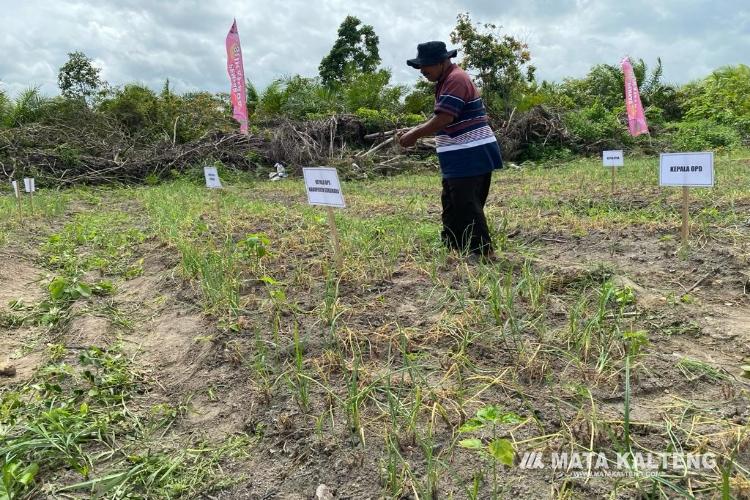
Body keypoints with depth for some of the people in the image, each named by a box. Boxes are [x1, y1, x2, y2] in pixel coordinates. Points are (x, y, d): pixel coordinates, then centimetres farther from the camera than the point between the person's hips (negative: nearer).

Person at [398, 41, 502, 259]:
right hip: (461, 159, 11)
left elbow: (443, 119, -24)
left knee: (467, 207, -6)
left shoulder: (456, 80, -17)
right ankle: (454, 247, 26)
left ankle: (484, 253, 1)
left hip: (470, 158, -11)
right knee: (452, 205, 16)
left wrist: (414, 135, -15)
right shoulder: (446, 81, 17)